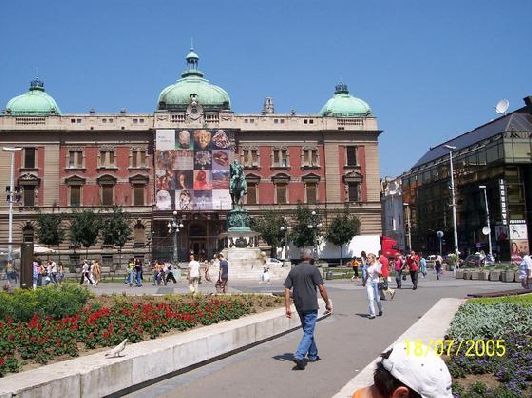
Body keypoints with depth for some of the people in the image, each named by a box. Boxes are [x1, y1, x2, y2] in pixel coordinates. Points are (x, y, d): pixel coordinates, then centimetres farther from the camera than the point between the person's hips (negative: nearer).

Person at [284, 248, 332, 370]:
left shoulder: (293, 270, 7)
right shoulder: (313, 269, -8)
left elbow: (287, 289, 3)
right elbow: (321, 288, -10)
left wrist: (287, 307, 4)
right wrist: (327, 303, 0)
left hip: (299, 306, 6)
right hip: (311, 306, -6)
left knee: (308, 330, 21)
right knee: (308, 332, -2)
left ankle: (312, 355, 32)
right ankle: (299, 356, -17)